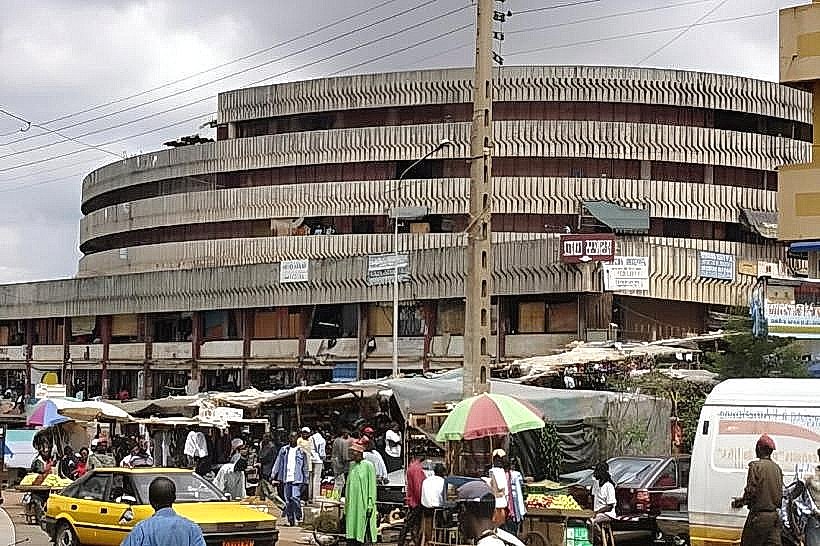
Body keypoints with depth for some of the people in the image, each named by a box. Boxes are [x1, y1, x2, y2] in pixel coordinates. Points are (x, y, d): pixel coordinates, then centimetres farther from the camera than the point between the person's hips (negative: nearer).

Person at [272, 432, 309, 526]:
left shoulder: (301, 451, 5)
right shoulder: (284, 450, 10)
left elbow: (305, 467, 9)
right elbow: (278, 463, 11)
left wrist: (306, 481, 5)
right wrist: (274, 476, 5)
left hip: (297, 479, -3)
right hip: (286, 479, 3)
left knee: (295, 497, -16)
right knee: (288, 500, 4)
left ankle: (299, 517, -1)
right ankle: (290, 520, 11)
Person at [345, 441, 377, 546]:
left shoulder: (368, 465, -8)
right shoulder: (352, 465, 12)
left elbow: (372, 486, -9)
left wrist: (370, 505, -13)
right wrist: (346, 503, 16)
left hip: (363, 504, -6)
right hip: (352, 504, 6)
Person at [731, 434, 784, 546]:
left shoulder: (756, 466, -10)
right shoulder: (777, 468, 11)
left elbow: (751, 492, -14)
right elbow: (780, 493, 14)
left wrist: (738, 502, 2)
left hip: (759, 516, -6)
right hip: (774, 515, 6)